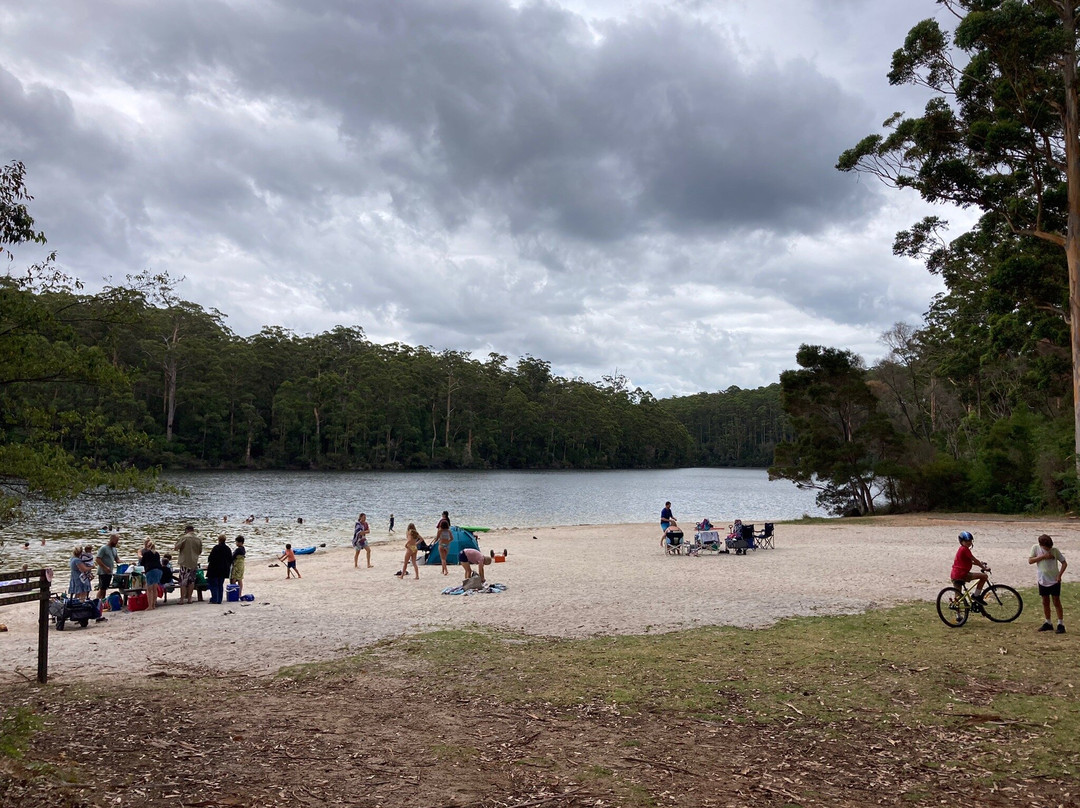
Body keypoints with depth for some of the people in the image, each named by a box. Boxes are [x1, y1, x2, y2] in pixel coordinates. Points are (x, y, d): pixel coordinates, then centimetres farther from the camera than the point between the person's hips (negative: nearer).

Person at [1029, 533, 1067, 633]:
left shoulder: (1055, 550, -10)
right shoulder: (1036, 548, -6)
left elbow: (1064, 563, -4)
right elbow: (1030, 561, -11)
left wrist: (1059, 575, -14)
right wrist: (1043, 556, -20)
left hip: (1054, 581, -2)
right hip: (1042, 580, 2)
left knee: (1057, 602, 1)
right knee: (1045, 602, 11)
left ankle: (1061, 624, 6)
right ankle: (1048, 623, 22)